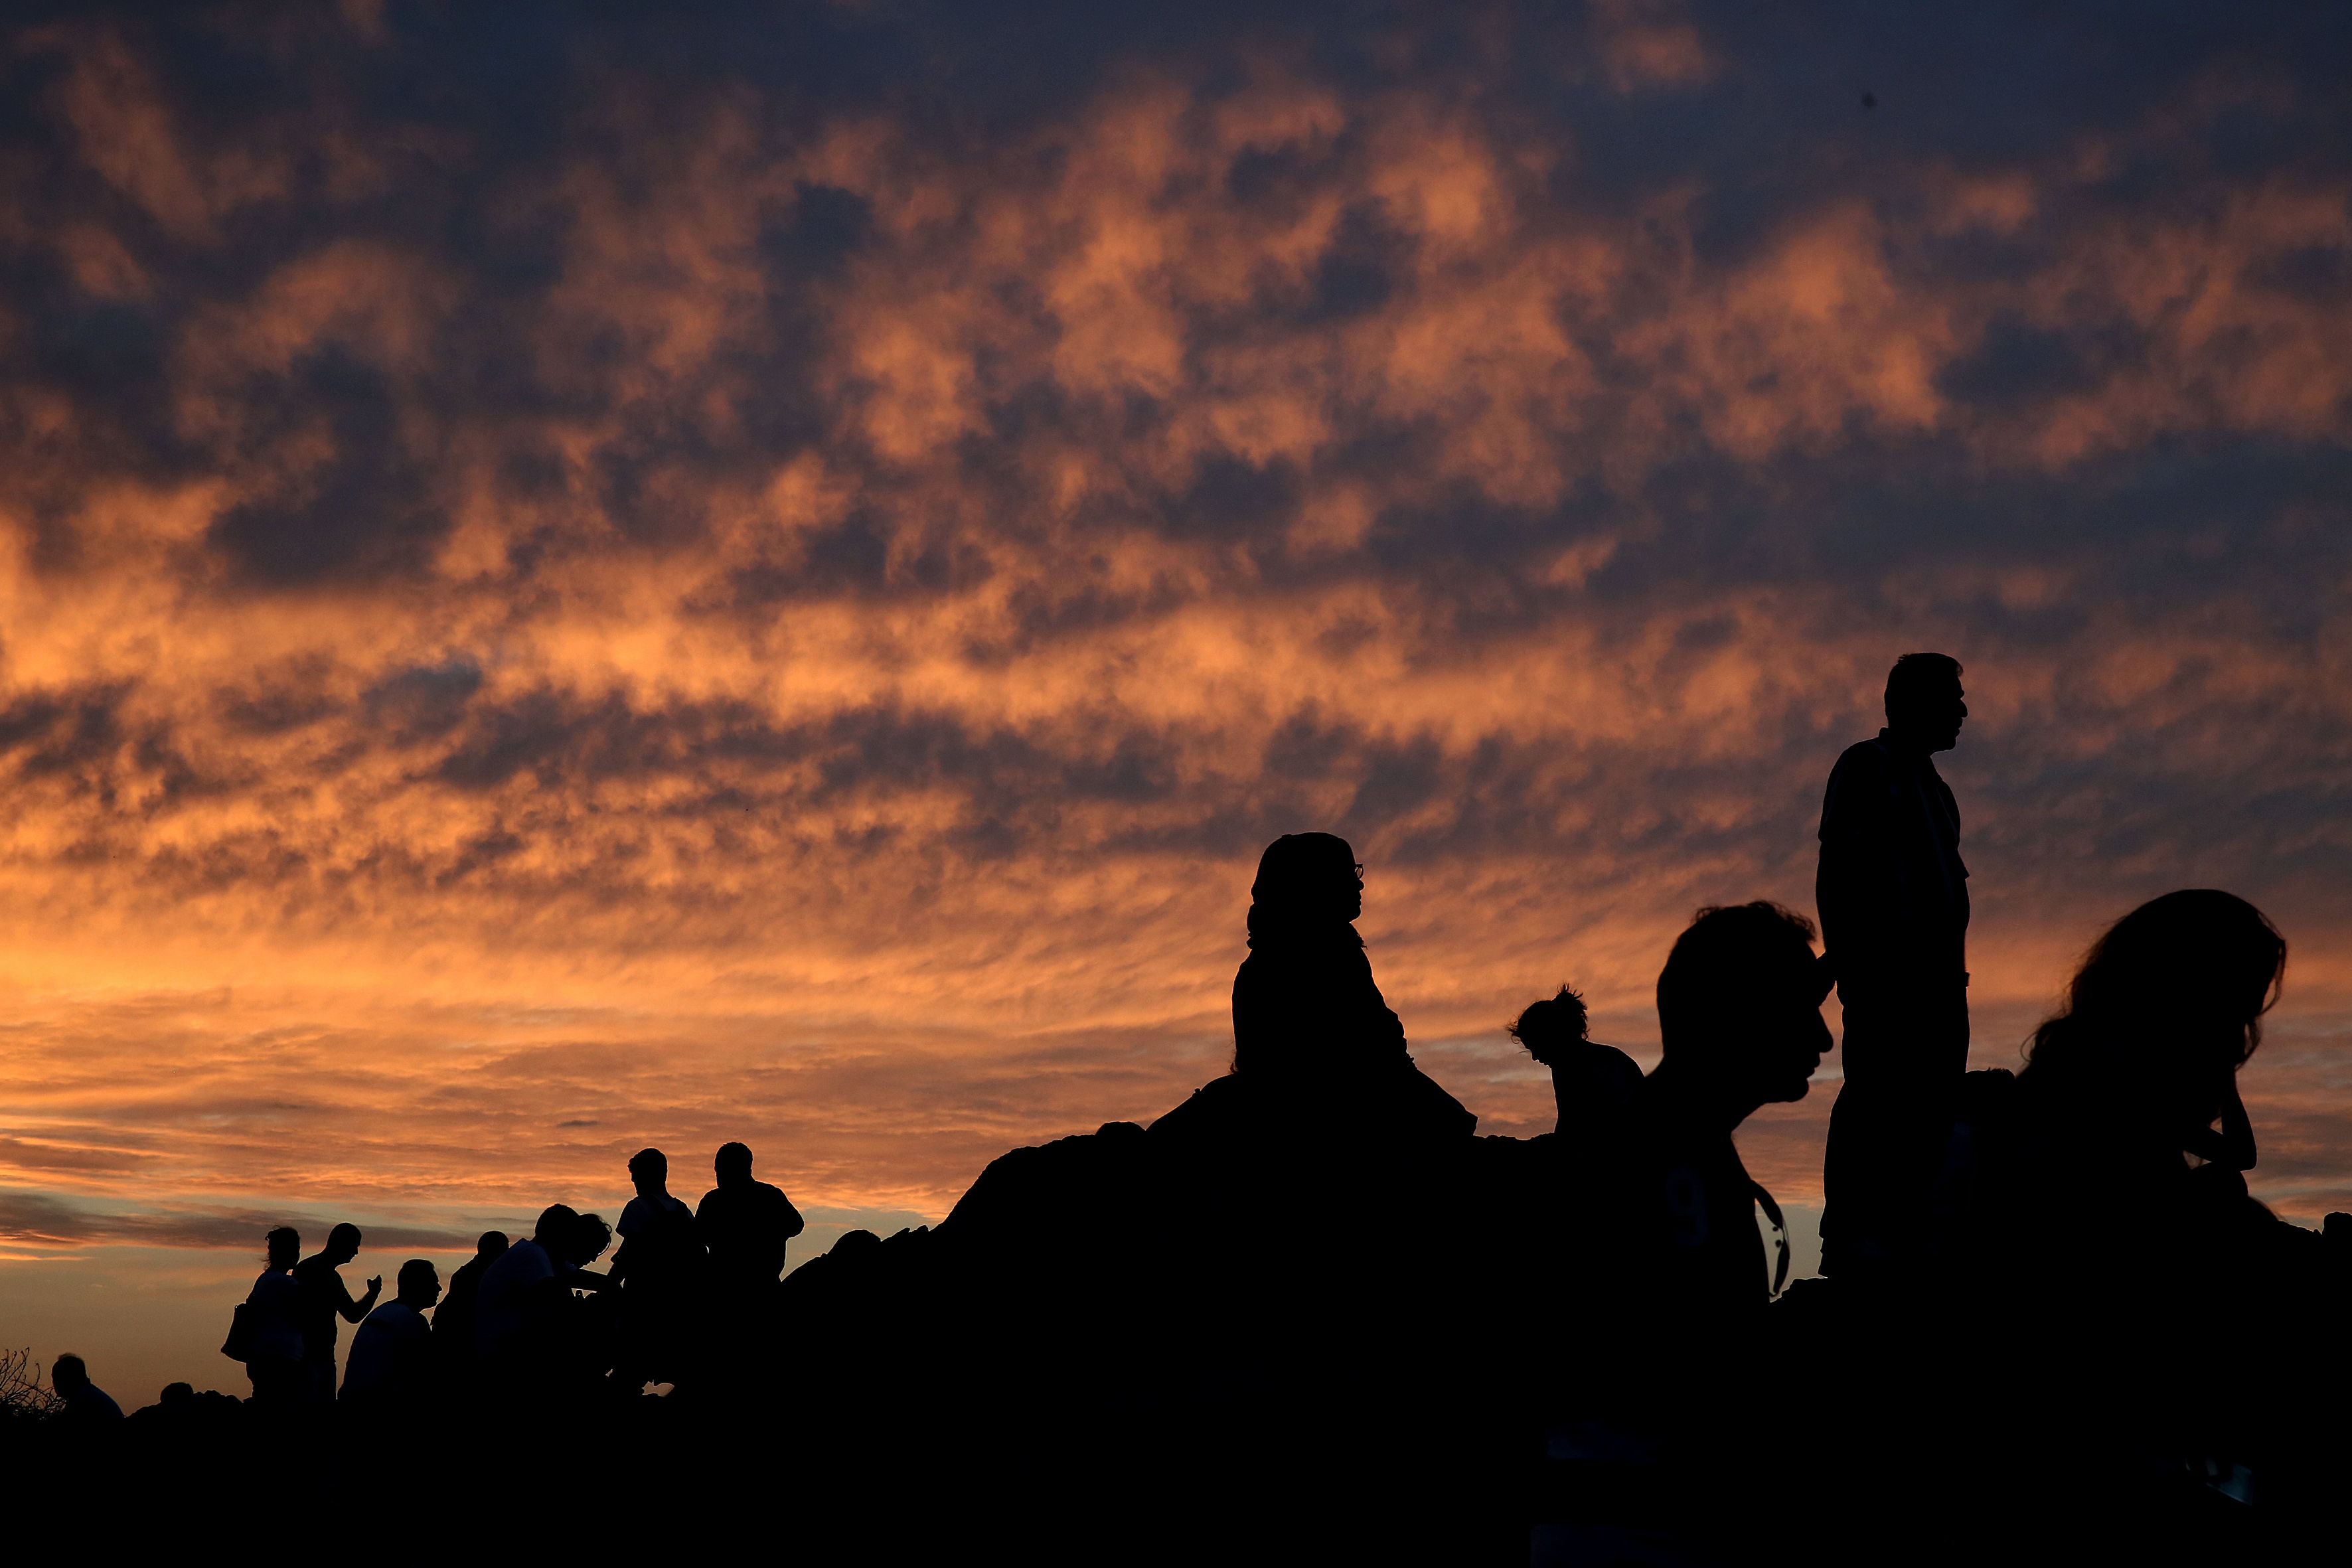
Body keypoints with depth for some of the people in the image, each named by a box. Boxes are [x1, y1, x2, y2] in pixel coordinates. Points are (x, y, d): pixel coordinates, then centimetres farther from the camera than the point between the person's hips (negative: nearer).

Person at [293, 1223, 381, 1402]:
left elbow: (353, 1315, 26)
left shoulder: (334, 1278, 22)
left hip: (325, 1355, 9)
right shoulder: (309, 1268, -7)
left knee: (327, 1406, 5)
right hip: (306, 1353, -9)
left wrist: (373, 1293, 9)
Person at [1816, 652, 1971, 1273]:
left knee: (1929, 1102, 4)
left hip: (1936, 967, 8)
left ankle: (1906, 1232, 7)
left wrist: (1953, 964, 16)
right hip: (1886, 961, -8)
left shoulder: (1932, 786, 25)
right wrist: (1849, 959, -16)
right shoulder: (1866, 767, 0)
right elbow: (1835, 874, -7)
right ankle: (1849, 1235, -12)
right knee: (1876, 1093, -13)